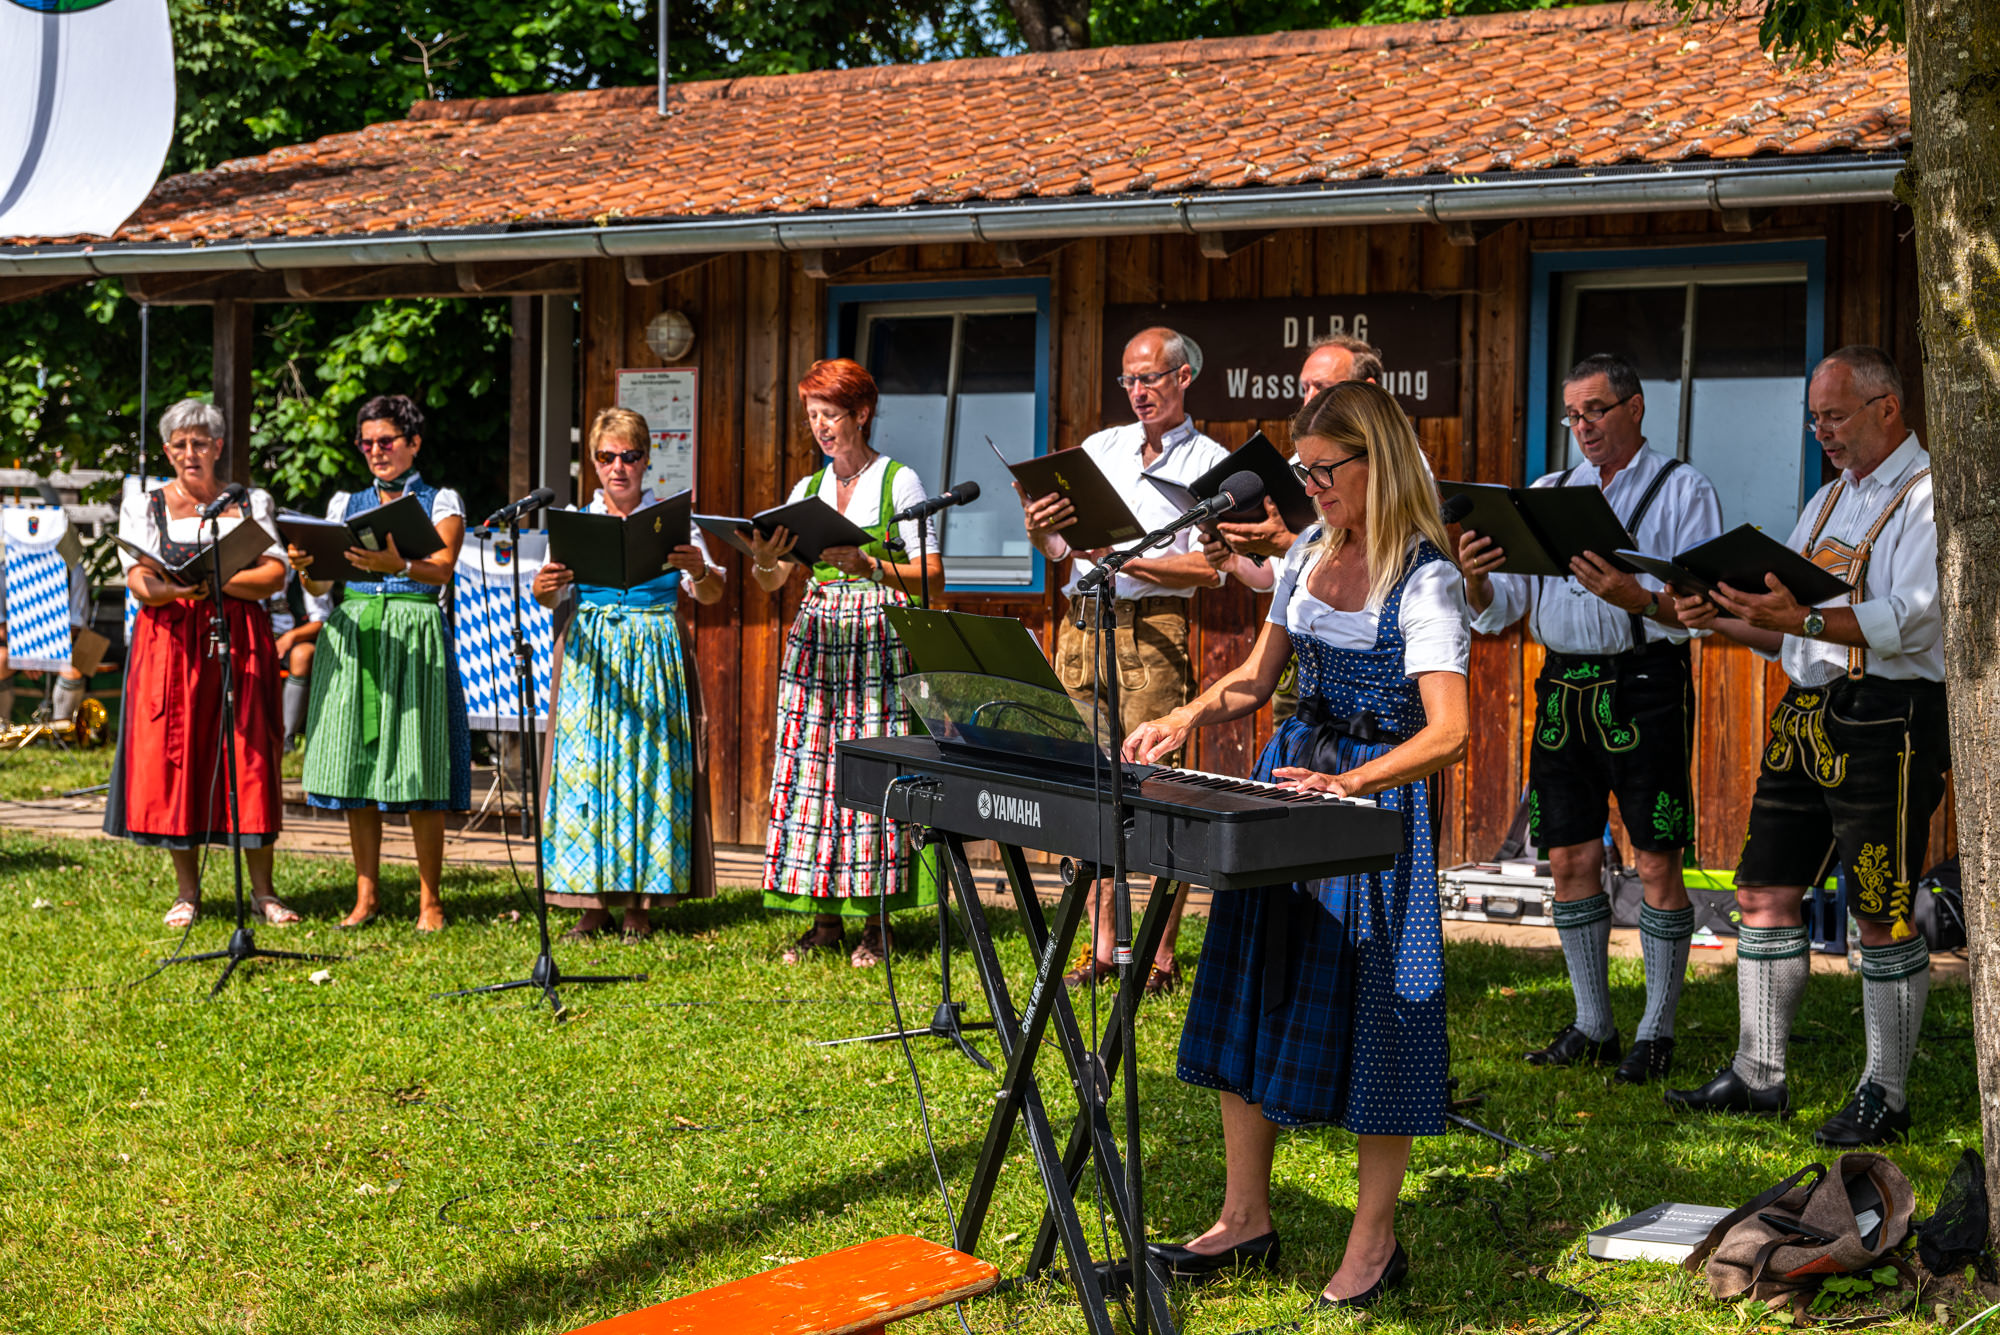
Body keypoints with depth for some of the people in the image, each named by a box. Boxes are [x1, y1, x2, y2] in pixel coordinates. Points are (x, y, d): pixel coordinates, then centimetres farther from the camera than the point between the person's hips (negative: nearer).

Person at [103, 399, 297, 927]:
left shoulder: (252, 504, 11)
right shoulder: (142, 507, 11)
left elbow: (274, 575, 1)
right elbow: (138, 579, -1)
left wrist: (218, 581, -14)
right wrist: (170, 590, -23)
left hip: (240, 643, 0)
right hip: (169, 643, 0)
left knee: (248, 760, -5)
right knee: (173, 760, -2)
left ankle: (262, 891, 1)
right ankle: (186, 891, 8)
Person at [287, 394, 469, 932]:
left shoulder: (441, 502, 6)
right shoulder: (346, 503, 17)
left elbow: (442, 569, -11)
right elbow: (322, 583, 10)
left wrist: (398, 565, -31)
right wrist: (307, 568, -14)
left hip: (415, 641, -3)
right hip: (352, 635, 4)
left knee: (418, 771, -7)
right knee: (356, 767, 1)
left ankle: (430, 899, -1)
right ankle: (366, 895, 10)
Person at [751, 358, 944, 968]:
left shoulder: (899, 481, 1)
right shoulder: (808, 488, 15)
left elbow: (932, 575, -5)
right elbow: (772, 582, 10)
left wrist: (868, 564, -19)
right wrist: (763, 559, -13)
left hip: (881, 638, -5)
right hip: (818, 635, 5)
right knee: (814, 771, 0)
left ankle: (877, 923, -1)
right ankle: (825, 919, 6)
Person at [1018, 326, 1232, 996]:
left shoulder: (1210, 463, 4)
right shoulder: (1100, 446, 18)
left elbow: (1210, 566, -8)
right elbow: (1057, 545, 13)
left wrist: (1121, 558, -17)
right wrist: (1039, 526, -9)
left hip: (1151, 630, -5)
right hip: (1079, 622, 5)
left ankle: (1161, 955, -1)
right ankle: (1101, 947, 11)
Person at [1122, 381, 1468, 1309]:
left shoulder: (1424, 580, -14)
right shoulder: (1307, 554, 8)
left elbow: (1447, 733, -23)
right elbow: (1258, 679, 16)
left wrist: (1345, 784, -34)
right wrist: (1184, 721, -1)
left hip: (1376, 794, -7)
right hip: (1289, 776, 7)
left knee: (1367, 1010, -1)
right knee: (1252, 998, 10)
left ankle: (1374, 1241, 12)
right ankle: (1246, 1220, 21)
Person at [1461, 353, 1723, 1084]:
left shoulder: (1683, 490, 1)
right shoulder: (1548, 492, 15)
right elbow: (1500, 610, 11)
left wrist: (1635, 597, -28)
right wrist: (1475, 579, -11)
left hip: (1644, 686, -5)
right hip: (1563, 687, 5)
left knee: (1656, 864, -3)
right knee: (1570, 861, 7)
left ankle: (1656, 1033, 6)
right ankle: (1591, 1026, 18)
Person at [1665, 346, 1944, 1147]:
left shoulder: (1929, 496, -8)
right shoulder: (1828, 500, 19)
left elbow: (1909, 623, -21)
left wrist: (1803, 617, -31)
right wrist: (1721, 620, 2)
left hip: (1885, 726, -8)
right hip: (1807, 718, 8)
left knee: (1882, 915, -2)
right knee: (1765, 893, 8)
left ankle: (1885, 1096, 7)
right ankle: (1757, 1075, 17)